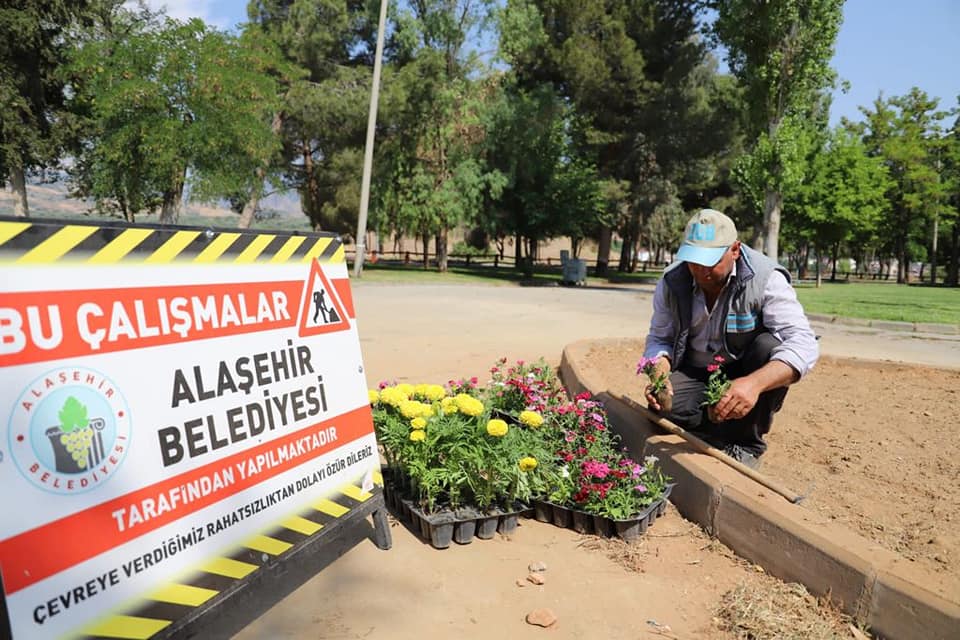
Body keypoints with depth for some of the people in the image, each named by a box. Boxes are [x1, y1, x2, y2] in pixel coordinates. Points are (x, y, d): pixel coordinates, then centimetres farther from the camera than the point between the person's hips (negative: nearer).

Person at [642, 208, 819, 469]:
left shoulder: (766, 279, -22)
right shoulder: (672, 281, -10)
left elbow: (804, 344, -33)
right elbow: (659, 339, -2)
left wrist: (754, 383, -52)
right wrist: (660, 370, -28)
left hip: (745, 377, -1)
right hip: (694, 374, 2)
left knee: (769, 347, -33)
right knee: (662, 407, -29)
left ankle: (746, 444, -14)